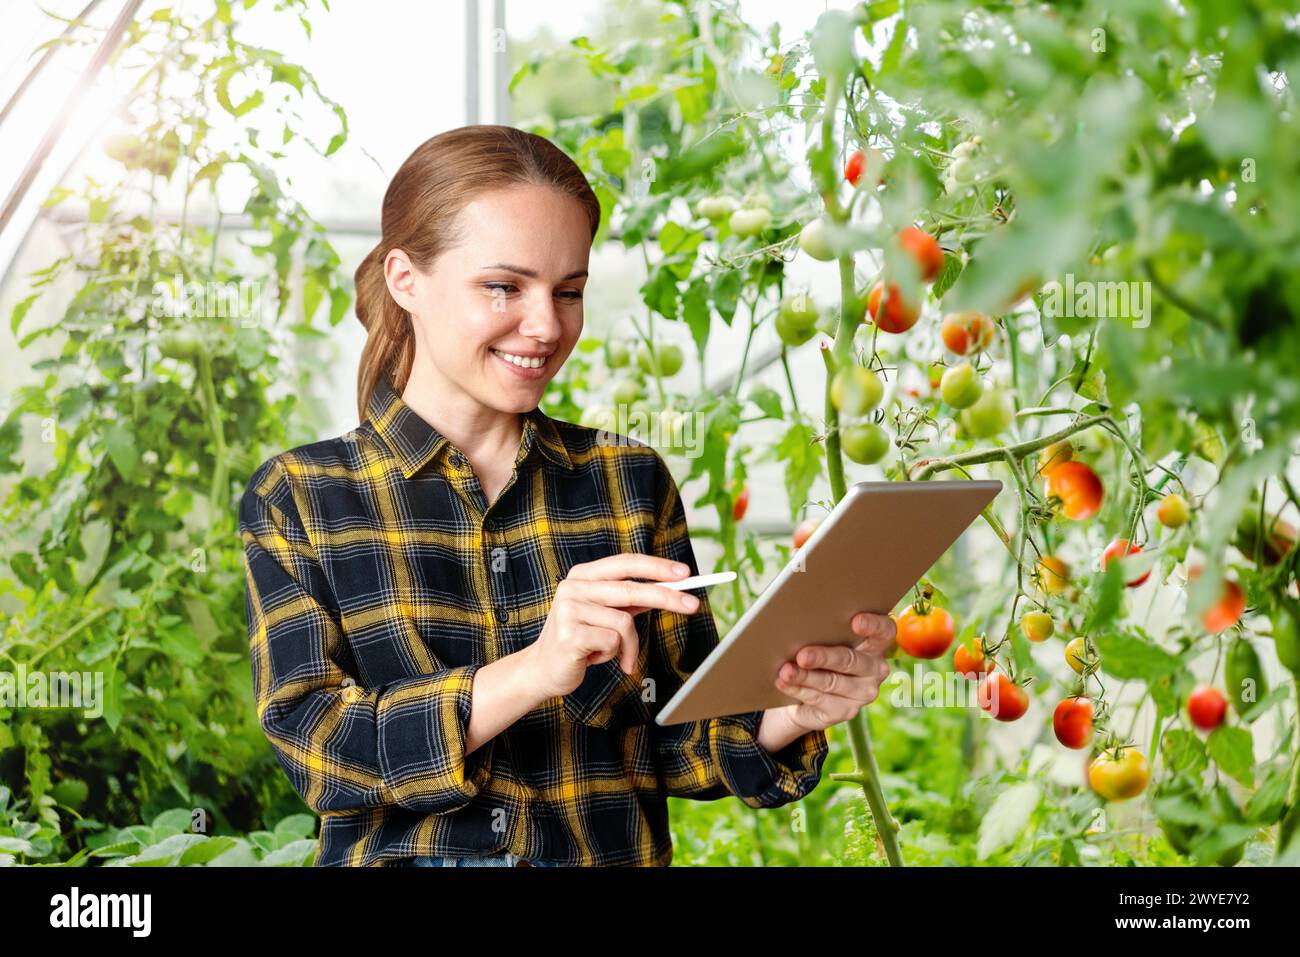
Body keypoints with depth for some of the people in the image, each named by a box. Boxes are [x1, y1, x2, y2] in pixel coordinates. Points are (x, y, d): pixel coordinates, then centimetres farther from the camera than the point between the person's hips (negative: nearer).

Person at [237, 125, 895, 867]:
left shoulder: (632, 480, 7)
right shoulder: (296, 497, 2)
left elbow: (673, 739, 7)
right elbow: (309, 742, -9)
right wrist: (532, 672, -22)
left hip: (618, 853, 2)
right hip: (397, 856, -1)